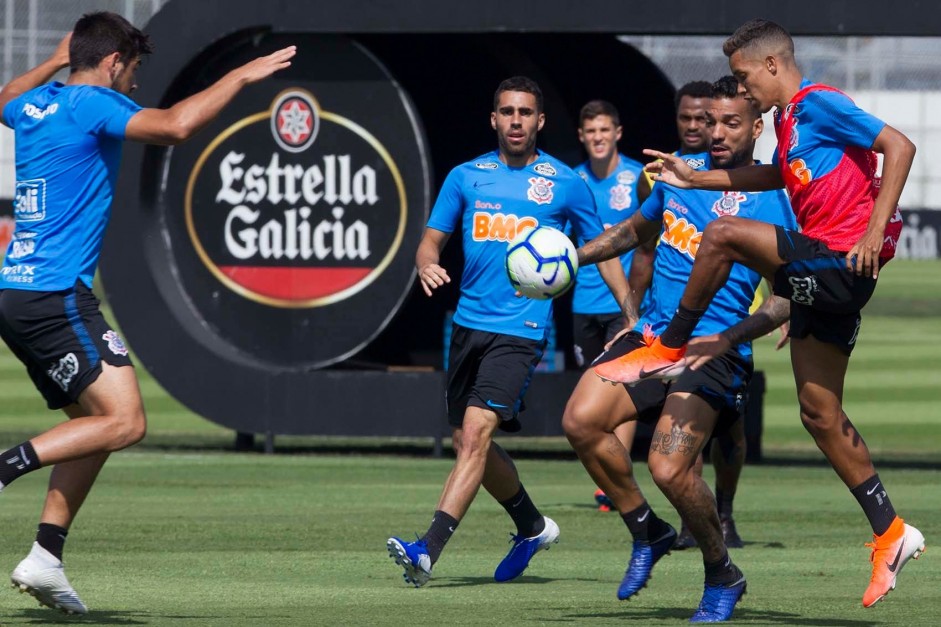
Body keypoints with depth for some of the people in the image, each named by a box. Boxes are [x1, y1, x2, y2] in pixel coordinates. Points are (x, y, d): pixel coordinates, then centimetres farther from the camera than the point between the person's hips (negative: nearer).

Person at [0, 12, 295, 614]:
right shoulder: (92, 105, -9)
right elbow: (175, 125, -24)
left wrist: (56, 61, 51)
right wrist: (241, 76, -13)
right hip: (56, 297, -10)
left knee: (95, 423, 13)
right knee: (125, 421, -15)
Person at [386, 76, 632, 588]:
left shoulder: (565, 184, 3)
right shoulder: (466, 177, 9)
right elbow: (431, 240, 11)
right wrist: (427, 266, -13)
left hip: (522, 329, -5)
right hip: (469, 322, 5)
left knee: (475, 431, -20)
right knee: (468, 442, 12)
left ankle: (428, 550, -28)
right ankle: (532, 527, 37)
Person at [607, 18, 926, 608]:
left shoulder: (819, 103, -9)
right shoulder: (789, 119, 18)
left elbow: (900, 146, -18)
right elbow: (778, 175, 39)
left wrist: (874, 232, -24)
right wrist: (695, 178, 34)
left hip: (841, 264, -10)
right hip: (825, 277, 10)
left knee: (723, 234, -19)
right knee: (820, 413, 8)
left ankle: (669, 350, -2)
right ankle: (892, 534, 11)